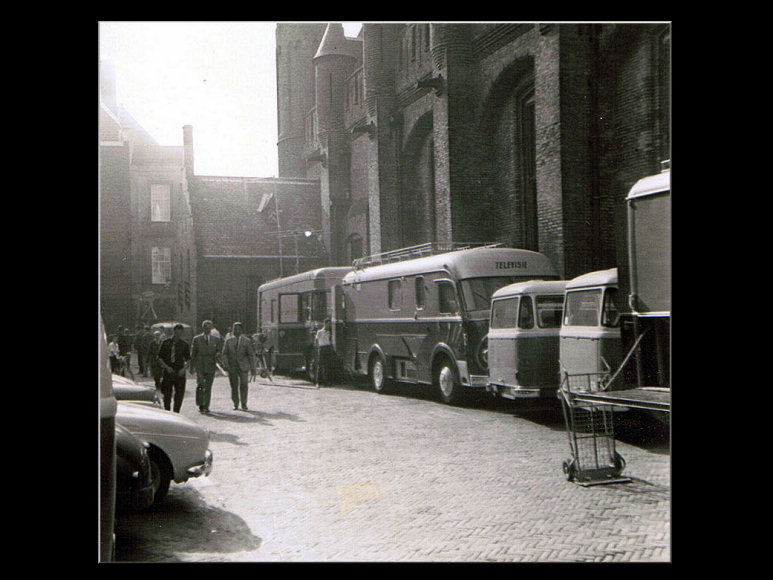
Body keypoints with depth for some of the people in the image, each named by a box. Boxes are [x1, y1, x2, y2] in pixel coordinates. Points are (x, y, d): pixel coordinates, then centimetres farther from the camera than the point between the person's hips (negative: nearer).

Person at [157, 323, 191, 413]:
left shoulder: (184, 344, 6)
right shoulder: (166, 343, 3)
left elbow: (188, 359, 11)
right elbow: (159, 357, 4)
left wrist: (184, 368, -7)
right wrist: (166, 367, -10)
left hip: (180, 373, 0)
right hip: (168, 372, 0)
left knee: (179, 394, -4)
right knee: (167, 394, 5)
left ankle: (176, 413, 7)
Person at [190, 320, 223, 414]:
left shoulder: (216, 339, 9)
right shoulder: (197, 339, 8)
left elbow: (219, 351, 9)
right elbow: (193, 353, 10)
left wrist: (217, 355, -15)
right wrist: (192, 366, 7)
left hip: (211, 367, 1)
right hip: (200, 366, -1)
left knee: (208, 387, 1)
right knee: (200, 385, -14)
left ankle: (206, 407, 8)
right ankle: (200, 405, -2)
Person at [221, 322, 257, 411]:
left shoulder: (247, 341, 7)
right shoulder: (228, 341, 10)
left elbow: (251, 355, 5)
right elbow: (224, 354, 5)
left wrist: (253, 369, 0)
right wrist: (226, 365, -11)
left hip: (243, 367, -1)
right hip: (232, 368, 1)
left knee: (244, 385, -9)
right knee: (234, 386, 2)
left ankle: (244, 405, -1)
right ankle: (236, 404, 14)